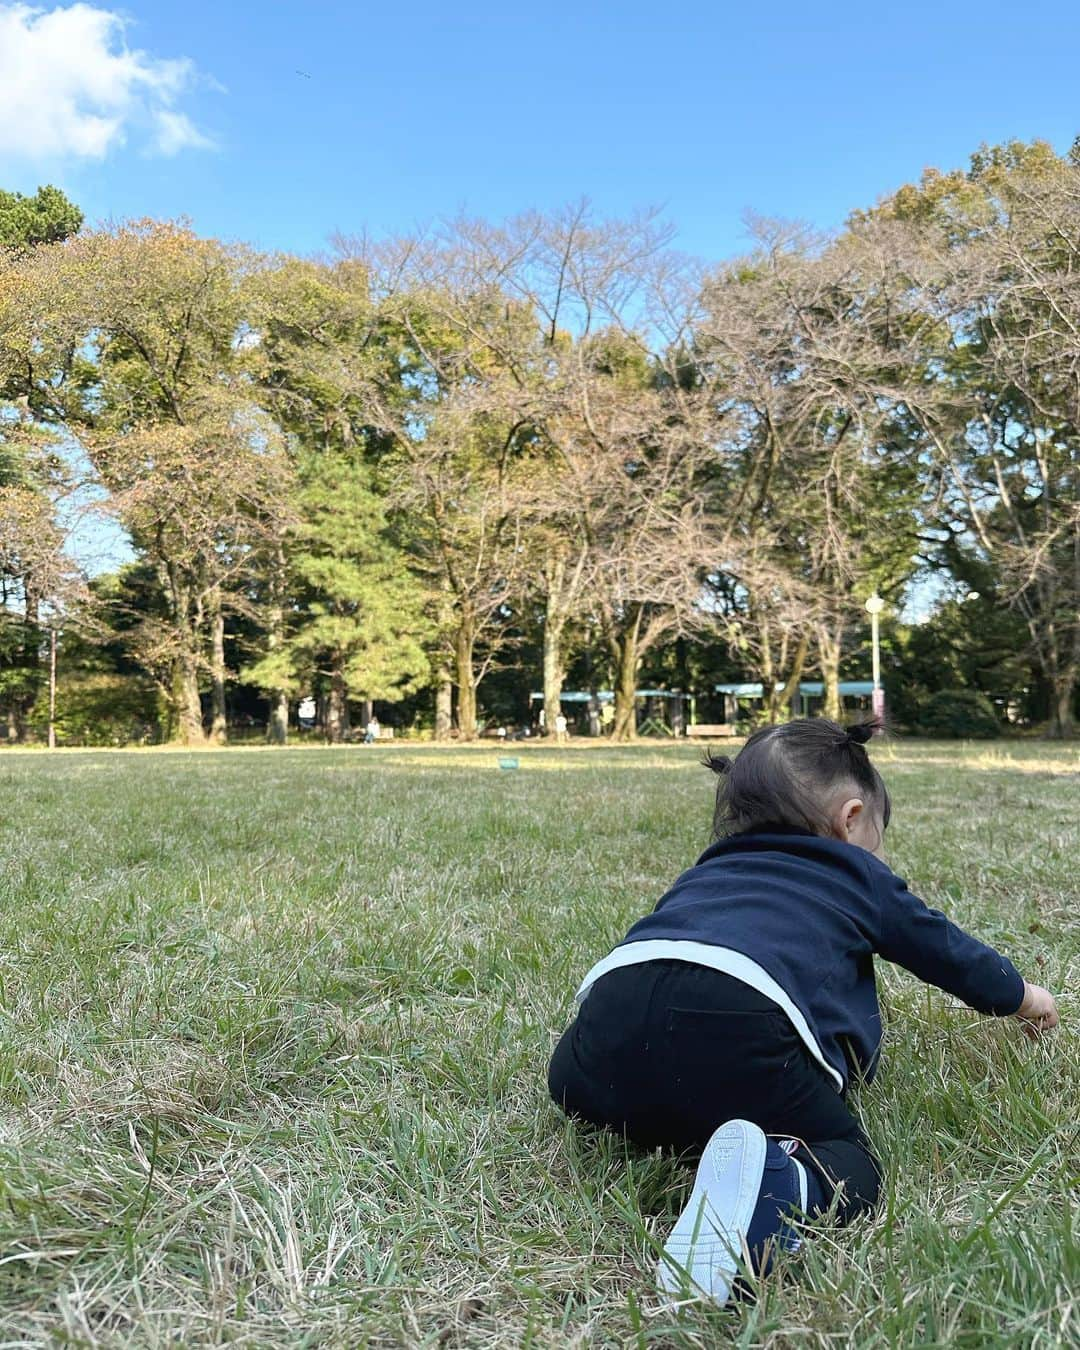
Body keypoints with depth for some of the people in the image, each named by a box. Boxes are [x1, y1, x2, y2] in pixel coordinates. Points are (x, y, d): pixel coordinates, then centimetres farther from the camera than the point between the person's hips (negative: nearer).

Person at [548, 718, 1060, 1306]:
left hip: (615, 989, 5)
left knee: (571, 1084, 33)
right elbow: (951, 951, 42)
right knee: (849, 1169, 11)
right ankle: (768, 1187, -18)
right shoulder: (858, 875, 28)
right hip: (740, 1023, -5)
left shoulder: (703, 872, 38)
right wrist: (1025, 996, 64)